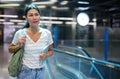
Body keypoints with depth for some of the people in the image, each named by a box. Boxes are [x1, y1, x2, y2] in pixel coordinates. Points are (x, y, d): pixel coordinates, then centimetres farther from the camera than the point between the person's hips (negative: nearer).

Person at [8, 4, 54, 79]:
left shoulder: (47, 33, -9)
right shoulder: (20, 33, -12)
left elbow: (51, 50, 7)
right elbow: (10, 49, 3)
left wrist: (46, 55, -14)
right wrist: (19, 45, -16)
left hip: (41, 71, 1)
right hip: (25, 71, -1)